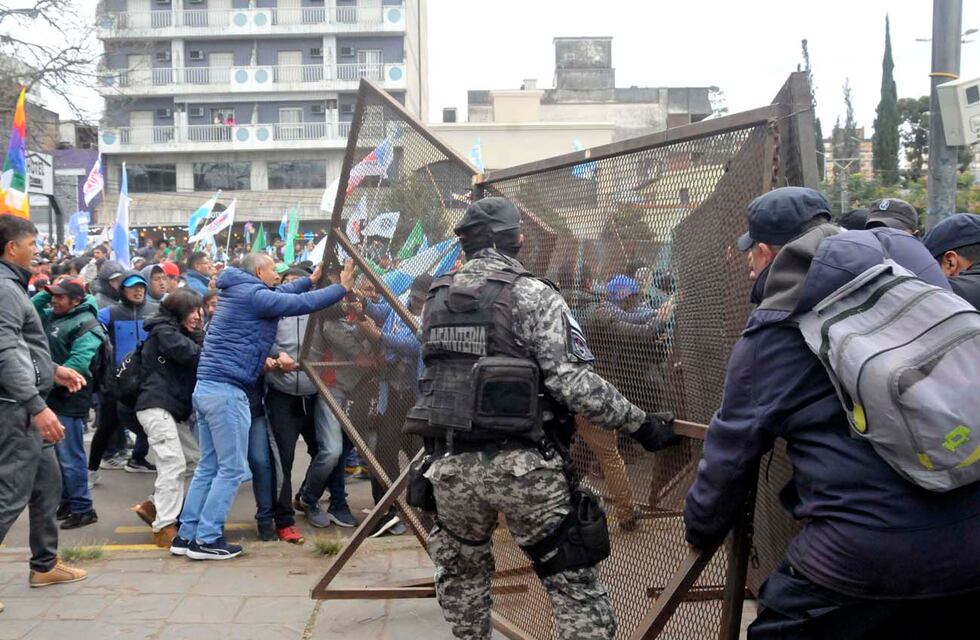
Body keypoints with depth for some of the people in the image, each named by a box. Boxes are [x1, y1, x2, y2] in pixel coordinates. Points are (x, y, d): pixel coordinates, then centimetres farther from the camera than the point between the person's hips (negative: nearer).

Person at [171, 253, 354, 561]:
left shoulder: (237, 292, 17)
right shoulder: (253, 295, -10)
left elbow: (279, 296, 31)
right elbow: (303, 303, -11)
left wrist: (311, 279, 36)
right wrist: (342, 287, 0)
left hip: (206, 388, 10)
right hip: (227, 391, -10)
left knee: (208, 467, 14)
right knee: (232, 469, -2)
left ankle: (187, 535, 17)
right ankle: (206, 539, 1)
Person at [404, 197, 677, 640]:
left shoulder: (436, 299, 11)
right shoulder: (532, 294, -6)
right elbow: (573, 382, -13)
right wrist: (639, 423, -6)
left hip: (449, 463, 5)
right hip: (521, 465, -5)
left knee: (460, 571, 25)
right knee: (572, 578, 4)